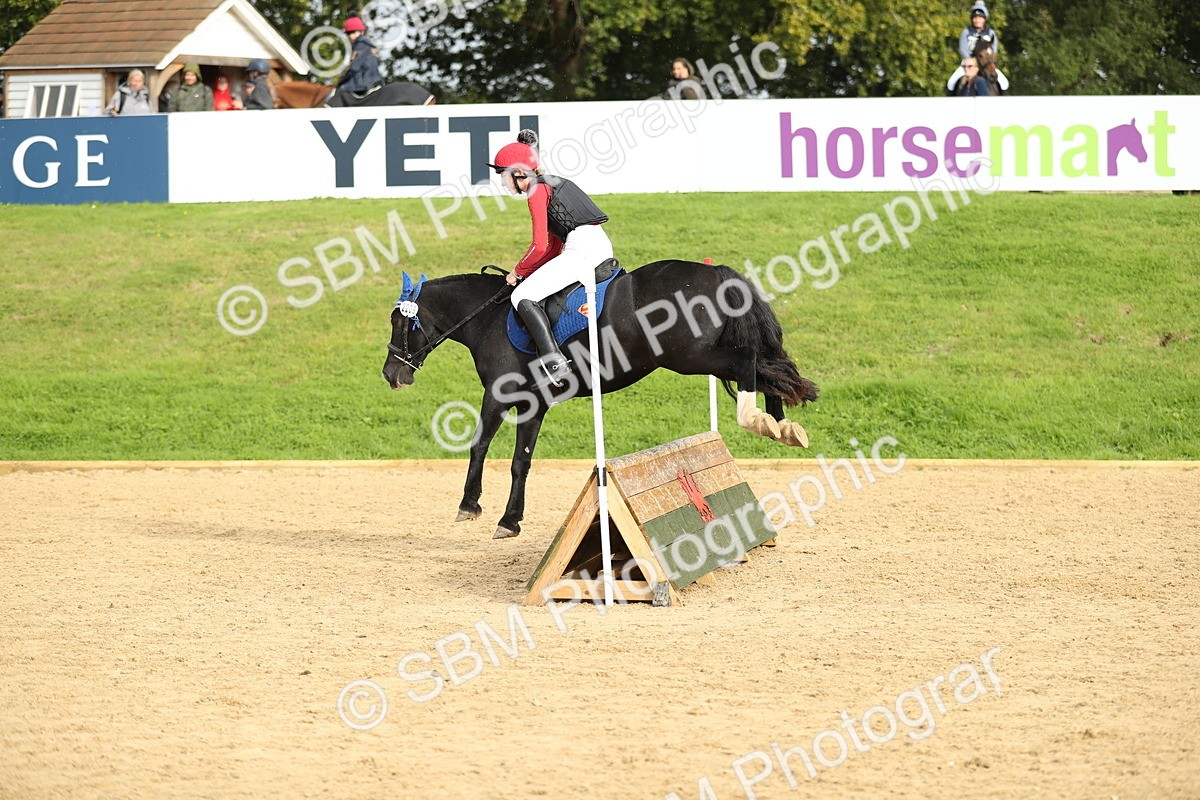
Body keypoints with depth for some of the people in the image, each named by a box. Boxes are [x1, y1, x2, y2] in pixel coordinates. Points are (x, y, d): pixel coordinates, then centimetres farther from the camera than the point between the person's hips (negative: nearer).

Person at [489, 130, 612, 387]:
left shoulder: (538, 190, -5)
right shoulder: (554, 184, 24)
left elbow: (540, 246, -11)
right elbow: (554, 246, 26)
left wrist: (518, 272, 4)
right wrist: (529, 270, 18)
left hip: (582, 248, -10)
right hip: (602, 245, 10)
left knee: (522, 297, -13)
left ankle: (554, 362, -27)